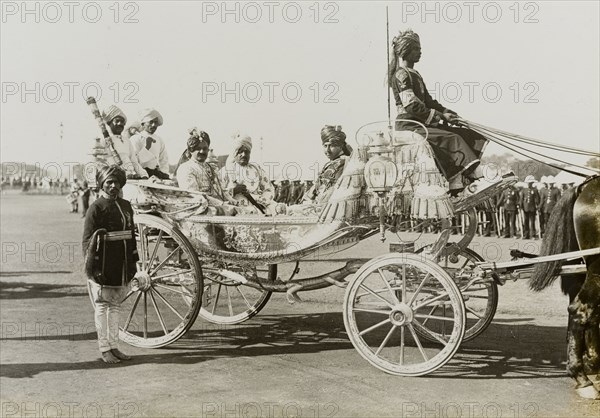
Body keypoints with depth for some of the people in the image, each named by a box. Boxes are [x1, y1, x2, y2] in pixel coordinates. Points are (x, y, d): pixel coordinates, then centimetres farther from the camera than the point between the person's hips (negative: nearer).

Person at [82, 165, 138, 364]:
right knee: (102, 307, 2)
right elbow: (87, 240, -11)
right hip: (103, 267, -6)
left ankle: (114, 346, 19)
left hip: (122, 266, 6)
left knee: (114, 306, 13)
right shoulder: (96, 208, -8)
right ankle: (104, 349, 9)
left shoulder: (125, 206, 11)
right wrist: (92, 267, -17)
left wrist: (133, 261, 15)